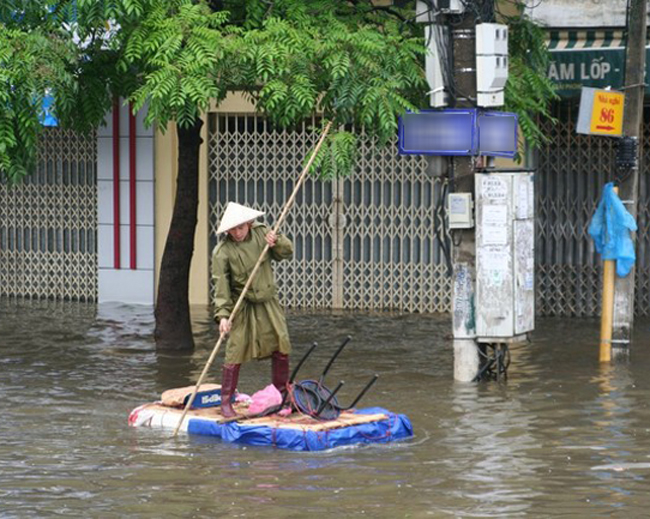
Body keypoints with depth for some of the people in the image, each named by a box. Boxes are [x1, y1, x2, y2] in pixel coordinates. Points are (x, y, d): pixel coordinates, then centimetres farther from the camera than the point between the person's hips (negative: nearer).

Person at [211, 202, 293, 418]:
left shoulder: (261, 233, -2)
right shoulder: (222, 252, -15)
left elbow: (286, 252, 6)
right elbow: (221, 286, -17)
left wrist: (276, 242, -16)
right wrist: (223, 314, -25)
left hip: (268, 302, 4)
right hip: (242, 307, -4)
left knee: (281, 346, 5)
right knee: (236, 352, -8)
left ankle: (281, 394, 21)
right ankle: (225, 401, 0)